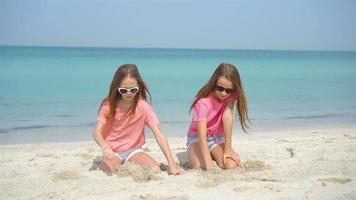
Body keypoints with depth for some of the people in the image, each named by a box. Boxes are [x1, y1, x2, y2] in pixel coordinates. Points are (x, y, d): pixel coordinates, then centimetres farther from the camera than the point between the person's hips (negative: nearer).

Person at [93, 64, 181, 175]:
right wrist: (104, 146, -41)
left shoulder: (143, 106, -14)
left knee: (155, 170, -24)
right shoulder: (109, 105, -11)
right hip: (113, 151, -1)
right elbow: (97, 132, -16)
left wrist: (171, 165, -27)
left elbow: (159, 135, -18)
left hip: (133, 150, 1)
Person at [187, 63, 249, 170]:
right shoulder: (203, 102, -29)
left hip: (218, 138, 4)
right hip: (198, 138, -3)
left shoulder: (231, 95, -15)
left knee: (232, 165, -24)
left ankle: (214, 155, 9)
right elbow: (202, 135, -35)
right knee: (200, 167, -32)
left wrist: (228, 148, -31)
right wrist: (208, 164, -44)